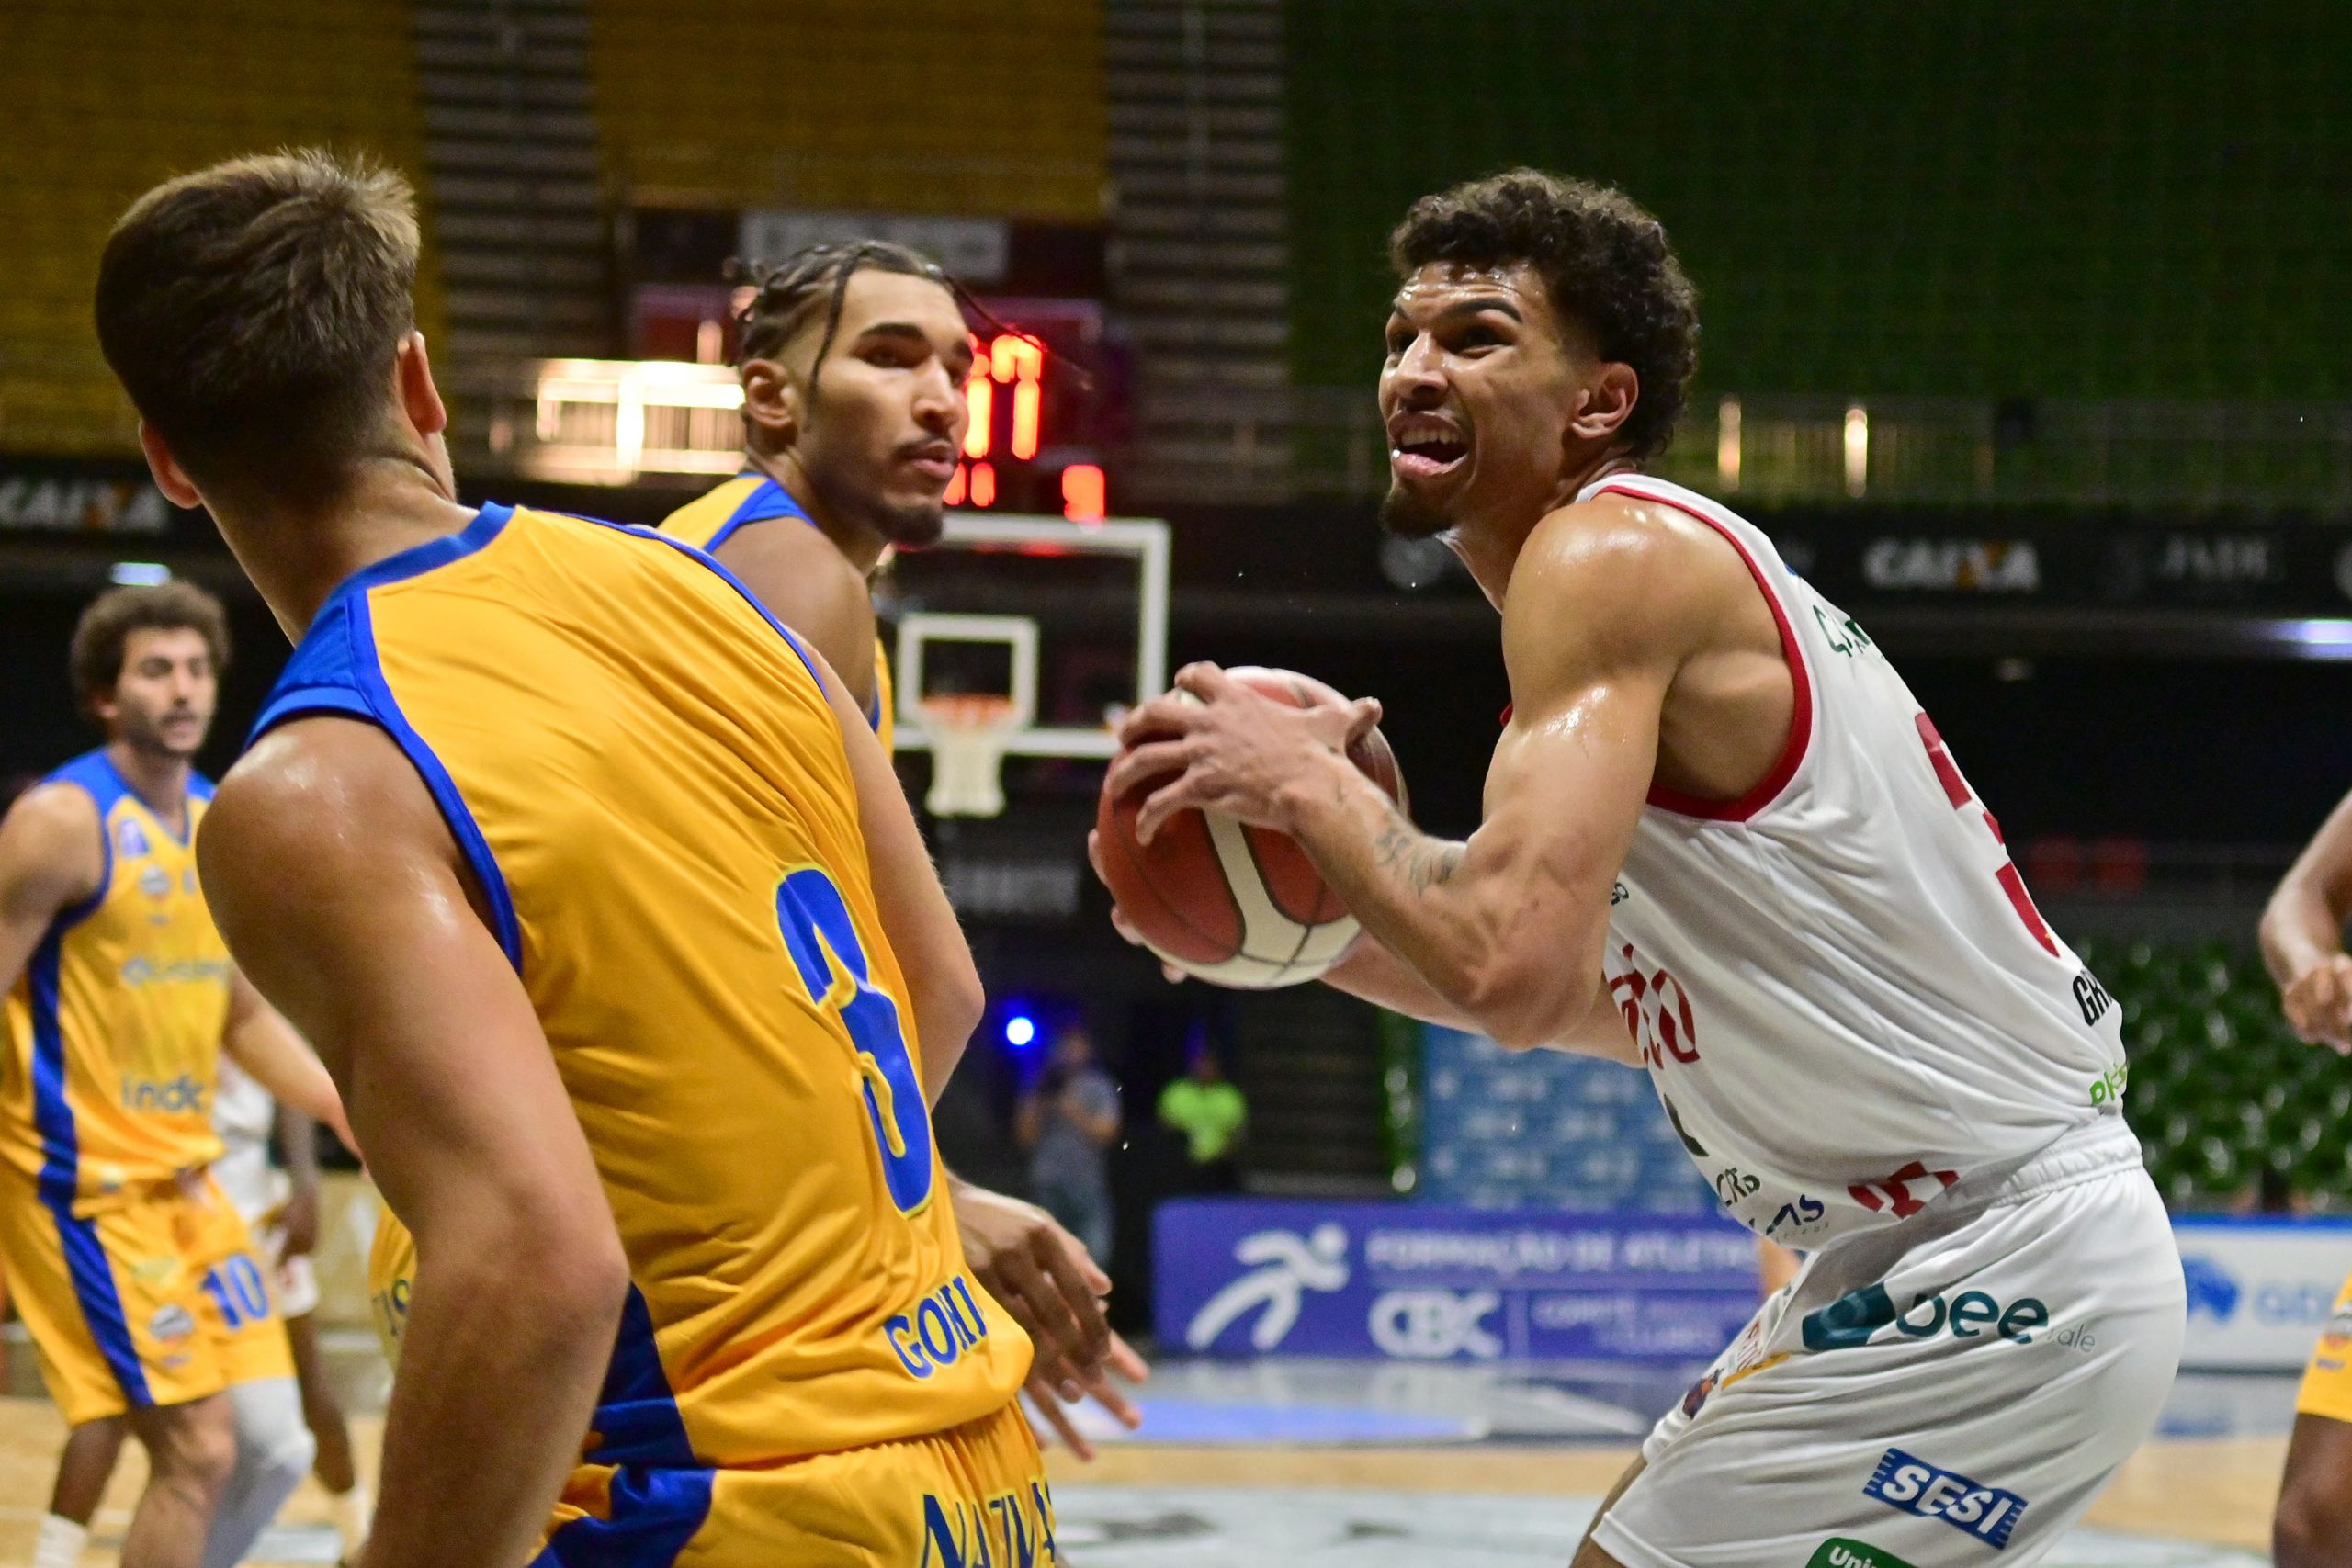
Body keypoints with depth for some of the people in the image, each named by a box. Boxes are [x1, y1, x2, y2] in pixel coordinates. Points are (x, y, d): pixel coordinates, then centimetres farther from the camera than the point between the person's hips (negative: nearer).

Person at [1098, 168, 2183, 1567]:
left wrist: (1308, 783, -13)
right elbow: (1643, 1013, 23)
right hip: (1926, 1251, 11)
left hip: (2003, 1288, -11)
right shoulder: (1677, 563, 15)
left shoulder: (1612, 556, -15)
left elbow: (1514, 966, -28)